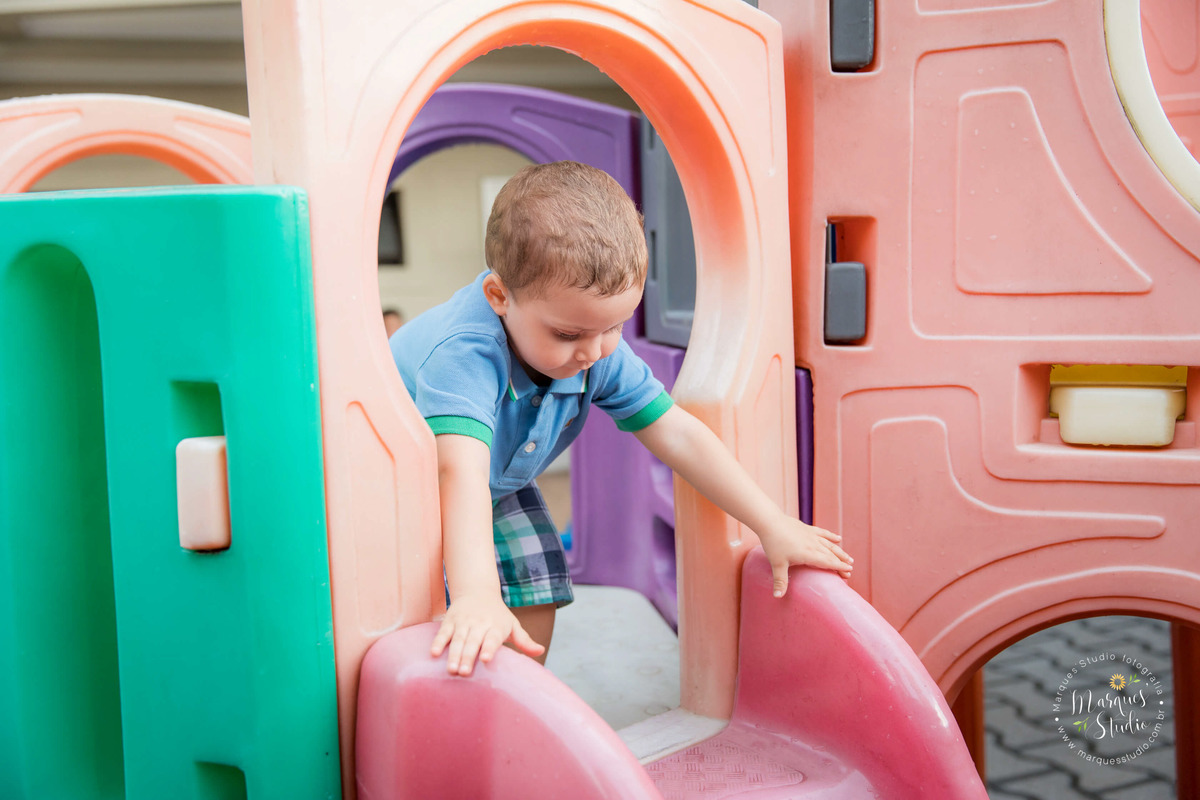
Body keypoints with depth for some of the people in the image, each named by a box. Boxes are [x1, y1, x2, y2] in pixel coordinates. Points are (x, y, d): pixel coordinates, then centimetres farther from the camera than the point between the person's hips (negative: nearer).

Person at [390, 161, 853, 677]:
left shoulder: (601, 351, -22)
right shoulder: (463, 354, -43)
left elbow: (676, 434, -17)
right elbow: (461, 469, -57)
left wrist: (773, 526, -18)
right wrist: (477, 596, -72)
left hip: (500, 492, 6)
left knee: (535, 600, -2)